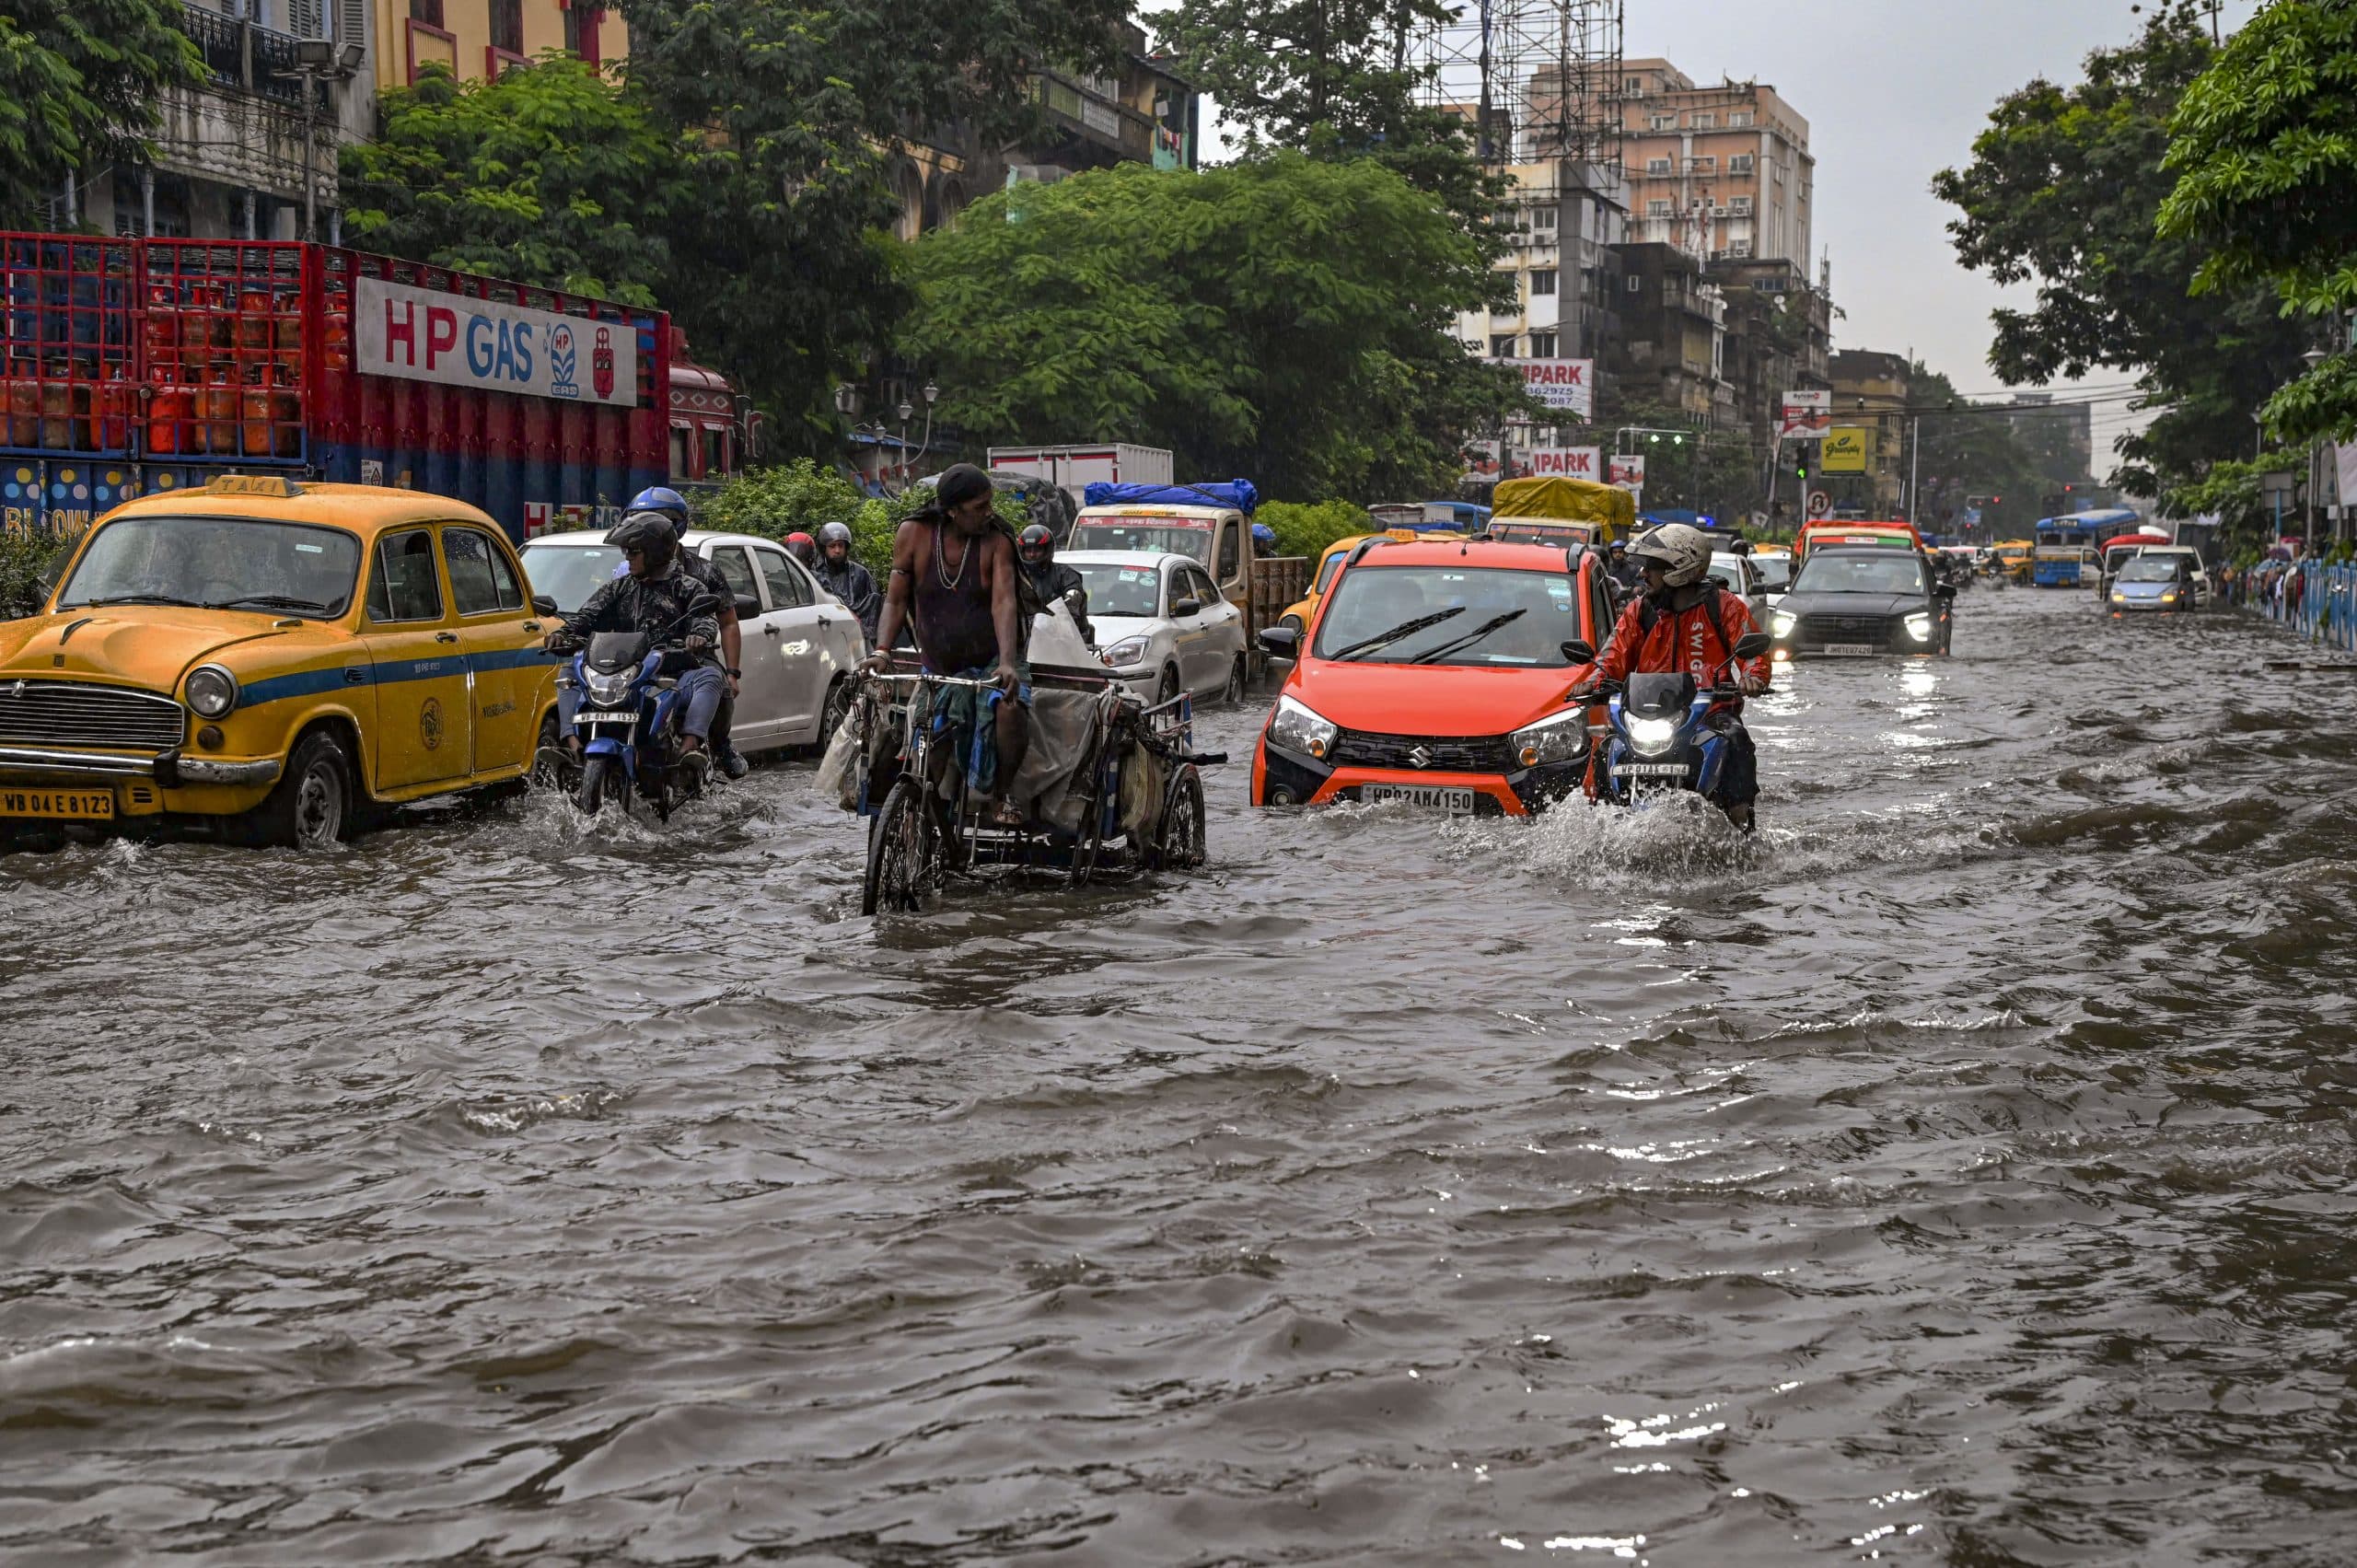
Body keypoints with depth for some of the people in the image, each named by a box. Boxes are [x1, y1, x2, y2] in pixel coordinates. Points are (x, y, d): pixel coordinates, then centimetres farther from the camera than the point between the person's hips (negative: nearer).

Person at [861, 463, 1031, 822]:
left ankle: (998, 797, -13)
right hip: (941, 668, 2)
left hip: (993, 661, -2)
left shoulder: (997, 542, -9)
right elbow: (895, 601, -1)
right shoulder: (914, 534, -6)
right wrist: (881, 651, -17)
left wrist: (1007, 663, -35)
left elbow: (1003, 602, -20)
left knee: (1009, 710, -32)